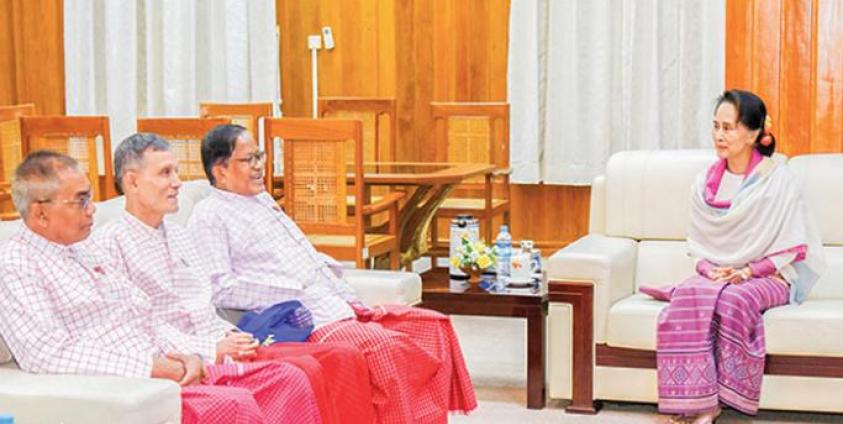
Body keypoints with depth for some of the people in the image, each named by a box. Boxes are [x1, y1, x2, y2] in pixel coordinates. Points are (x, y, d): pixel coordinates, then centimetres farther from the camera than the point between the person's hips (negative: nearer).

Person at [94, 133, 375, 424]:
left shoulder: (179, 236, 23)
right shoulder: (108, 243, -3)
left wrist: (231, 337, 4)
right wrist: (210, 352, -14)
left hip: (221, 347, 8)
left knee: (344, 357, -12)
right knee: (302, 372, -28)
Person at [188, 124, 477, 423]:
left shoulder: (263, 200, 24)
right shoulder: (208, 216, -3)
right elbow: (219, 290, -14)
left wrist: (352, 302, 12)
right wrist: (294, 293, -16)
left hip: (339, 309, 9)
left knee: (434, 327, -3)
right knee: (385, 348, -31)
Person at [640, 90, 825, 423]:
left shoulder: (778, 180, -3)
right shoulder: (705, 183, 11)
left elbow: (793, 248, -5)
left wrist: (749, 271, -15)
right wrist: (708, 268, -7)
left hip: (769, 276, -3)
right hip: (716, 274, 4)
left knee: (734, 299, -37)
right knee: (687, 296, -31)